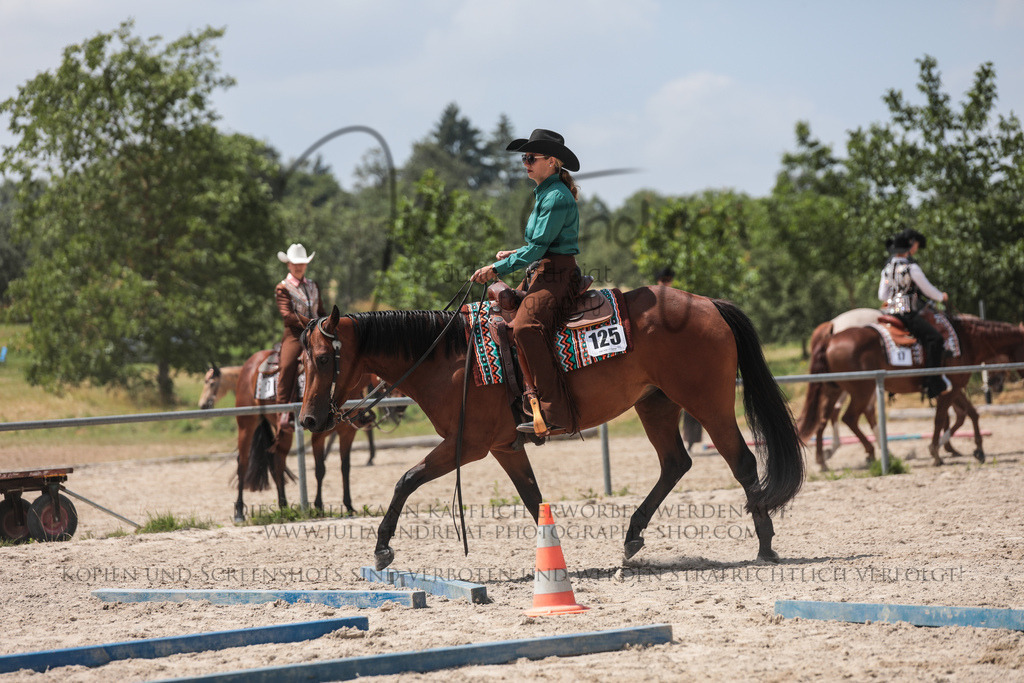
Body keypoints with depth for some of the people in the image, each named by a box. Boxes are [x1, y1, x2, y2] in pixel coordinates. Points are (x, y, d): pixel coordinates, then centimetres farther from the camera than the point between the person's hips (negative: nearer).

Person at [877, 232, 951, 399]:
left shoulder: (887, 268, 11)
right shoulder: (912, 268, -12)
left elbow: (882, 295, 17)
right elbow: (927, 289, -3)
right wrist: (941, 296, 16)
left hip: (892, 310, 9)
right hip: (908, 312, -9)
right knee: (934, 338, -19)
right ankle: (934, 383, -29)